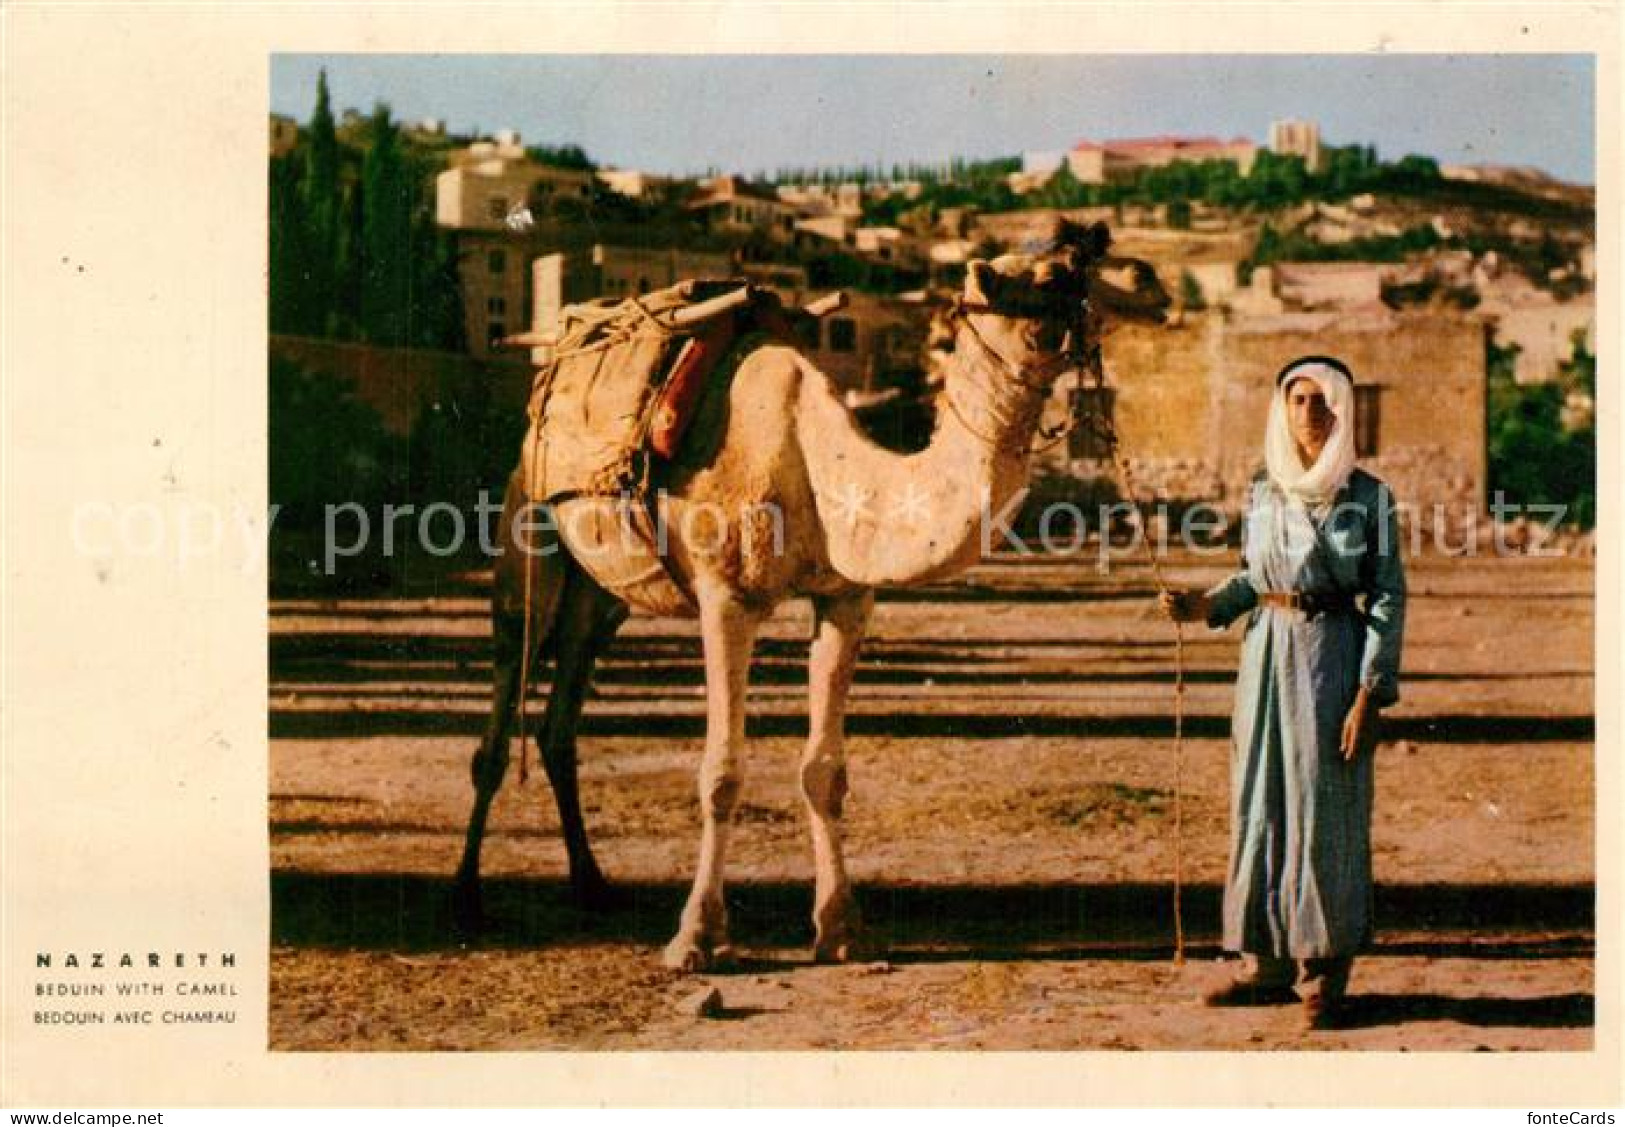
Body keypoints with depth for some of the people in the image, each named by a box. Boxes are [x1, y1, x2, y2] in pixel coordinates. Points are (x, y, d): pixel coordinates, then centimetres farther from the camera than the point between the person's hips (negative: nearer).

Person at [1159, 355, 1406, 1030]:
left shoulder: (1367, 496, -4)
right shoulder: (1263, 493, 8)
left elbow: (1388, 599, -5)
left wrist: (1369, 696, -11)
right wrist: (1205, 605, 0)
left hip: (1332, 652, -4)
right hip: (1267, 651, 5)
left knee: (1325, 812, -2)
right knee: (1260, 805, 6)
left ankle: (1324, 976, 7)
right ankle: (1269, 965, 16)